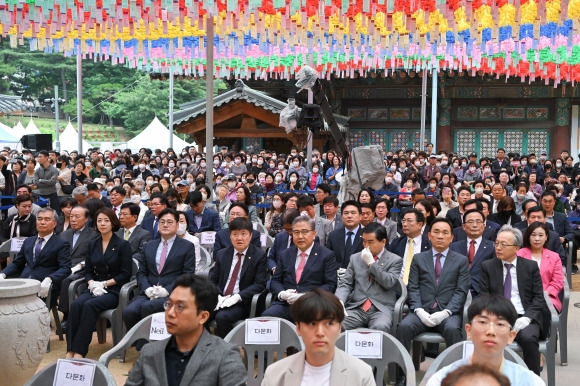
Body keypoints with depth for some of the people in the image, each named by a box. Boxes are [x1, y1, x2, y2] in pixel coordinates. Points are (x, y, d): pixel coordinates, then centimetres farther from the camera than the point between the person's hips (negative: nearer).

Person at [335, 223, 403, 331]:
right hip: (356, 308, 2)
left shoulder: (395, 260, 8)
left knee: (380, 327, -36)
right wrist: (340, 301, -8)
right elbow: (345, 284, 11)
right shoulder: (355, 258, 17)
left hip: (381, 309, -2)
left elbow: (389, 283, -6)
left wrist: (371, 263, -7)